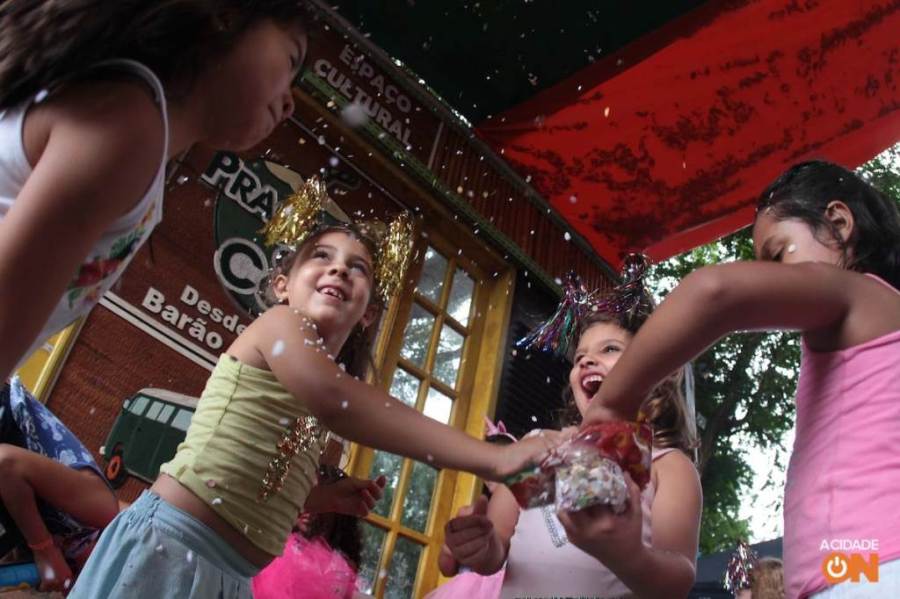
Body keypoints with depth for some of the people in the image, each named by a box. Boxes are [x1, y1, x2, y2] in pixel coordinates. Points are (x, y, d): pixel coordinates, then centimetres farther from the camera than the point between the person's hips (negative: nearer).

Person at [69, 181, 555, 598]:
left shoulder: (310, 398, 14)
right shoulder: (278, 324, -11)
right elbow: (336, 401, -32)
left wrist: (322, 498, 6)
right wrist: (492, 459, -36)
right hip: (170, 547, -8)